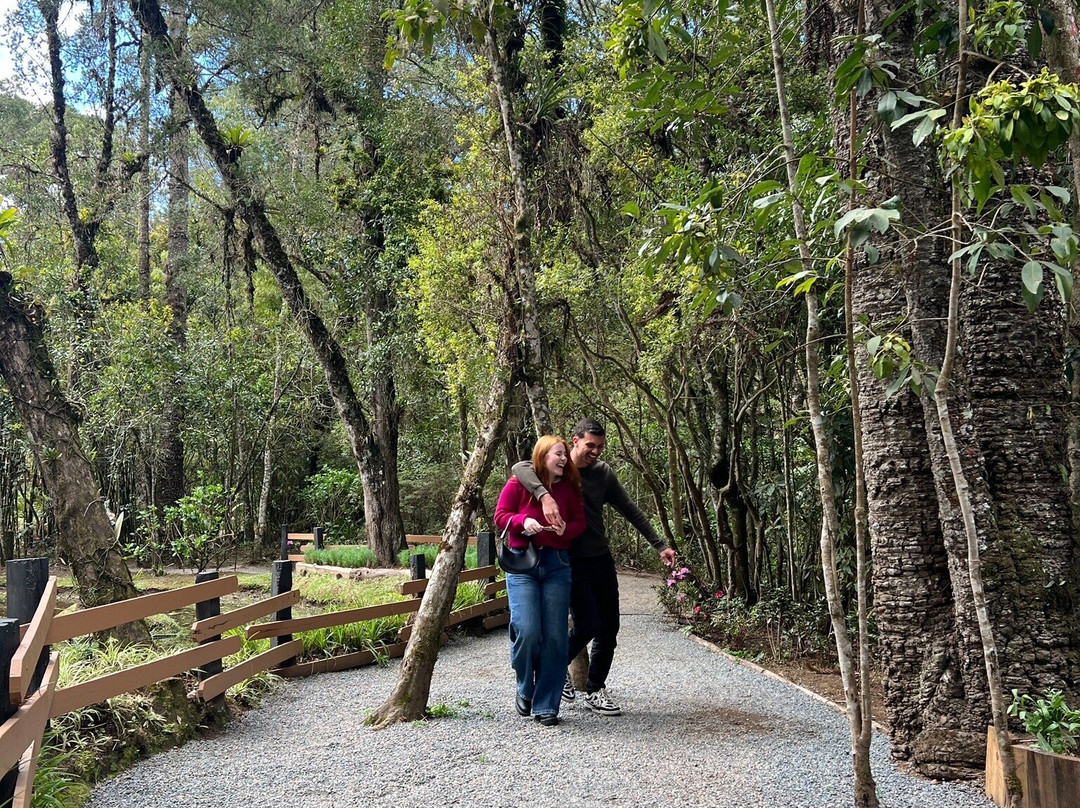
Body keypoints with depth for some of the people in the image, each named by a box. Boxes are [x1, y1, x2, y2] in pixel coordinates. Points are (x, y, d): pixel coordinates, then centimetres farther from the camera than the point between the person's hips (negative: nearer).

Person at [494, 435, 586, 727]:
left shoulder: (569, 487, 8)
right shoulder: (518, 483, -1)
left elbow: (580, 521, 13)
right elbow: (501, 515, 1)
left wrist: (566, 528, -9)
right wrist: (522, 521, -18)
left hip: (556, 564, 3)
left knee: (555, 636, -1)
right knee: (526, 630, -15)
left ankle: (546, 705, 10)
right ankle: (525, 690, 15)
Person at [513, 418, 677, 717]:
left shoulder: (603, 473, 5)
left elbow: (630, 510, 9)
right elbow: (520, 468, -30)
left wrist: (659, 545, 6)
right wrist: (545, 495, -48)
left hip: (602, 559, 5)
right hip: (571, 563, -5)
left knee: (608, 628, 6)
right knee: (587, 626, -11)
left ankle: (595, 691, 21)